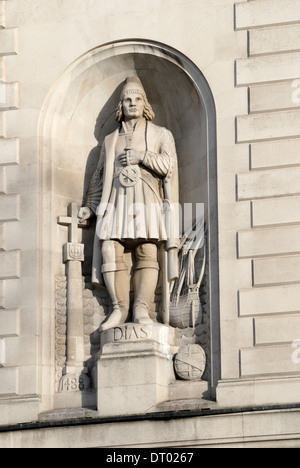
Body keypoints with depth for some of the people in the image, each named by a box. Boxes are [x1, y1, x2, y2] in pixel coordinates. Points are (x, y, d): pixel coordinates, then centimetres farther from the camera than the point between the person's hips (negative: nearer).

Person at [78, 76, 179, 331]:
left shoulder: (161, 135, 17)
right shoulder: (111, 140, 25)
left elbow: (169, 166, 2)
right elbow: (99, 176, 29)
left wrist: (142, 157, -7)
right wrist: (90, 206, 23)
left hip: (146, 203, -2)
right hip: (116, 203, 2)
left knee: (147, 253, -16)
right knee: (110, 251, -16)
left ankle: (141, 310, -19)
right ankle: (119, 309, -13)